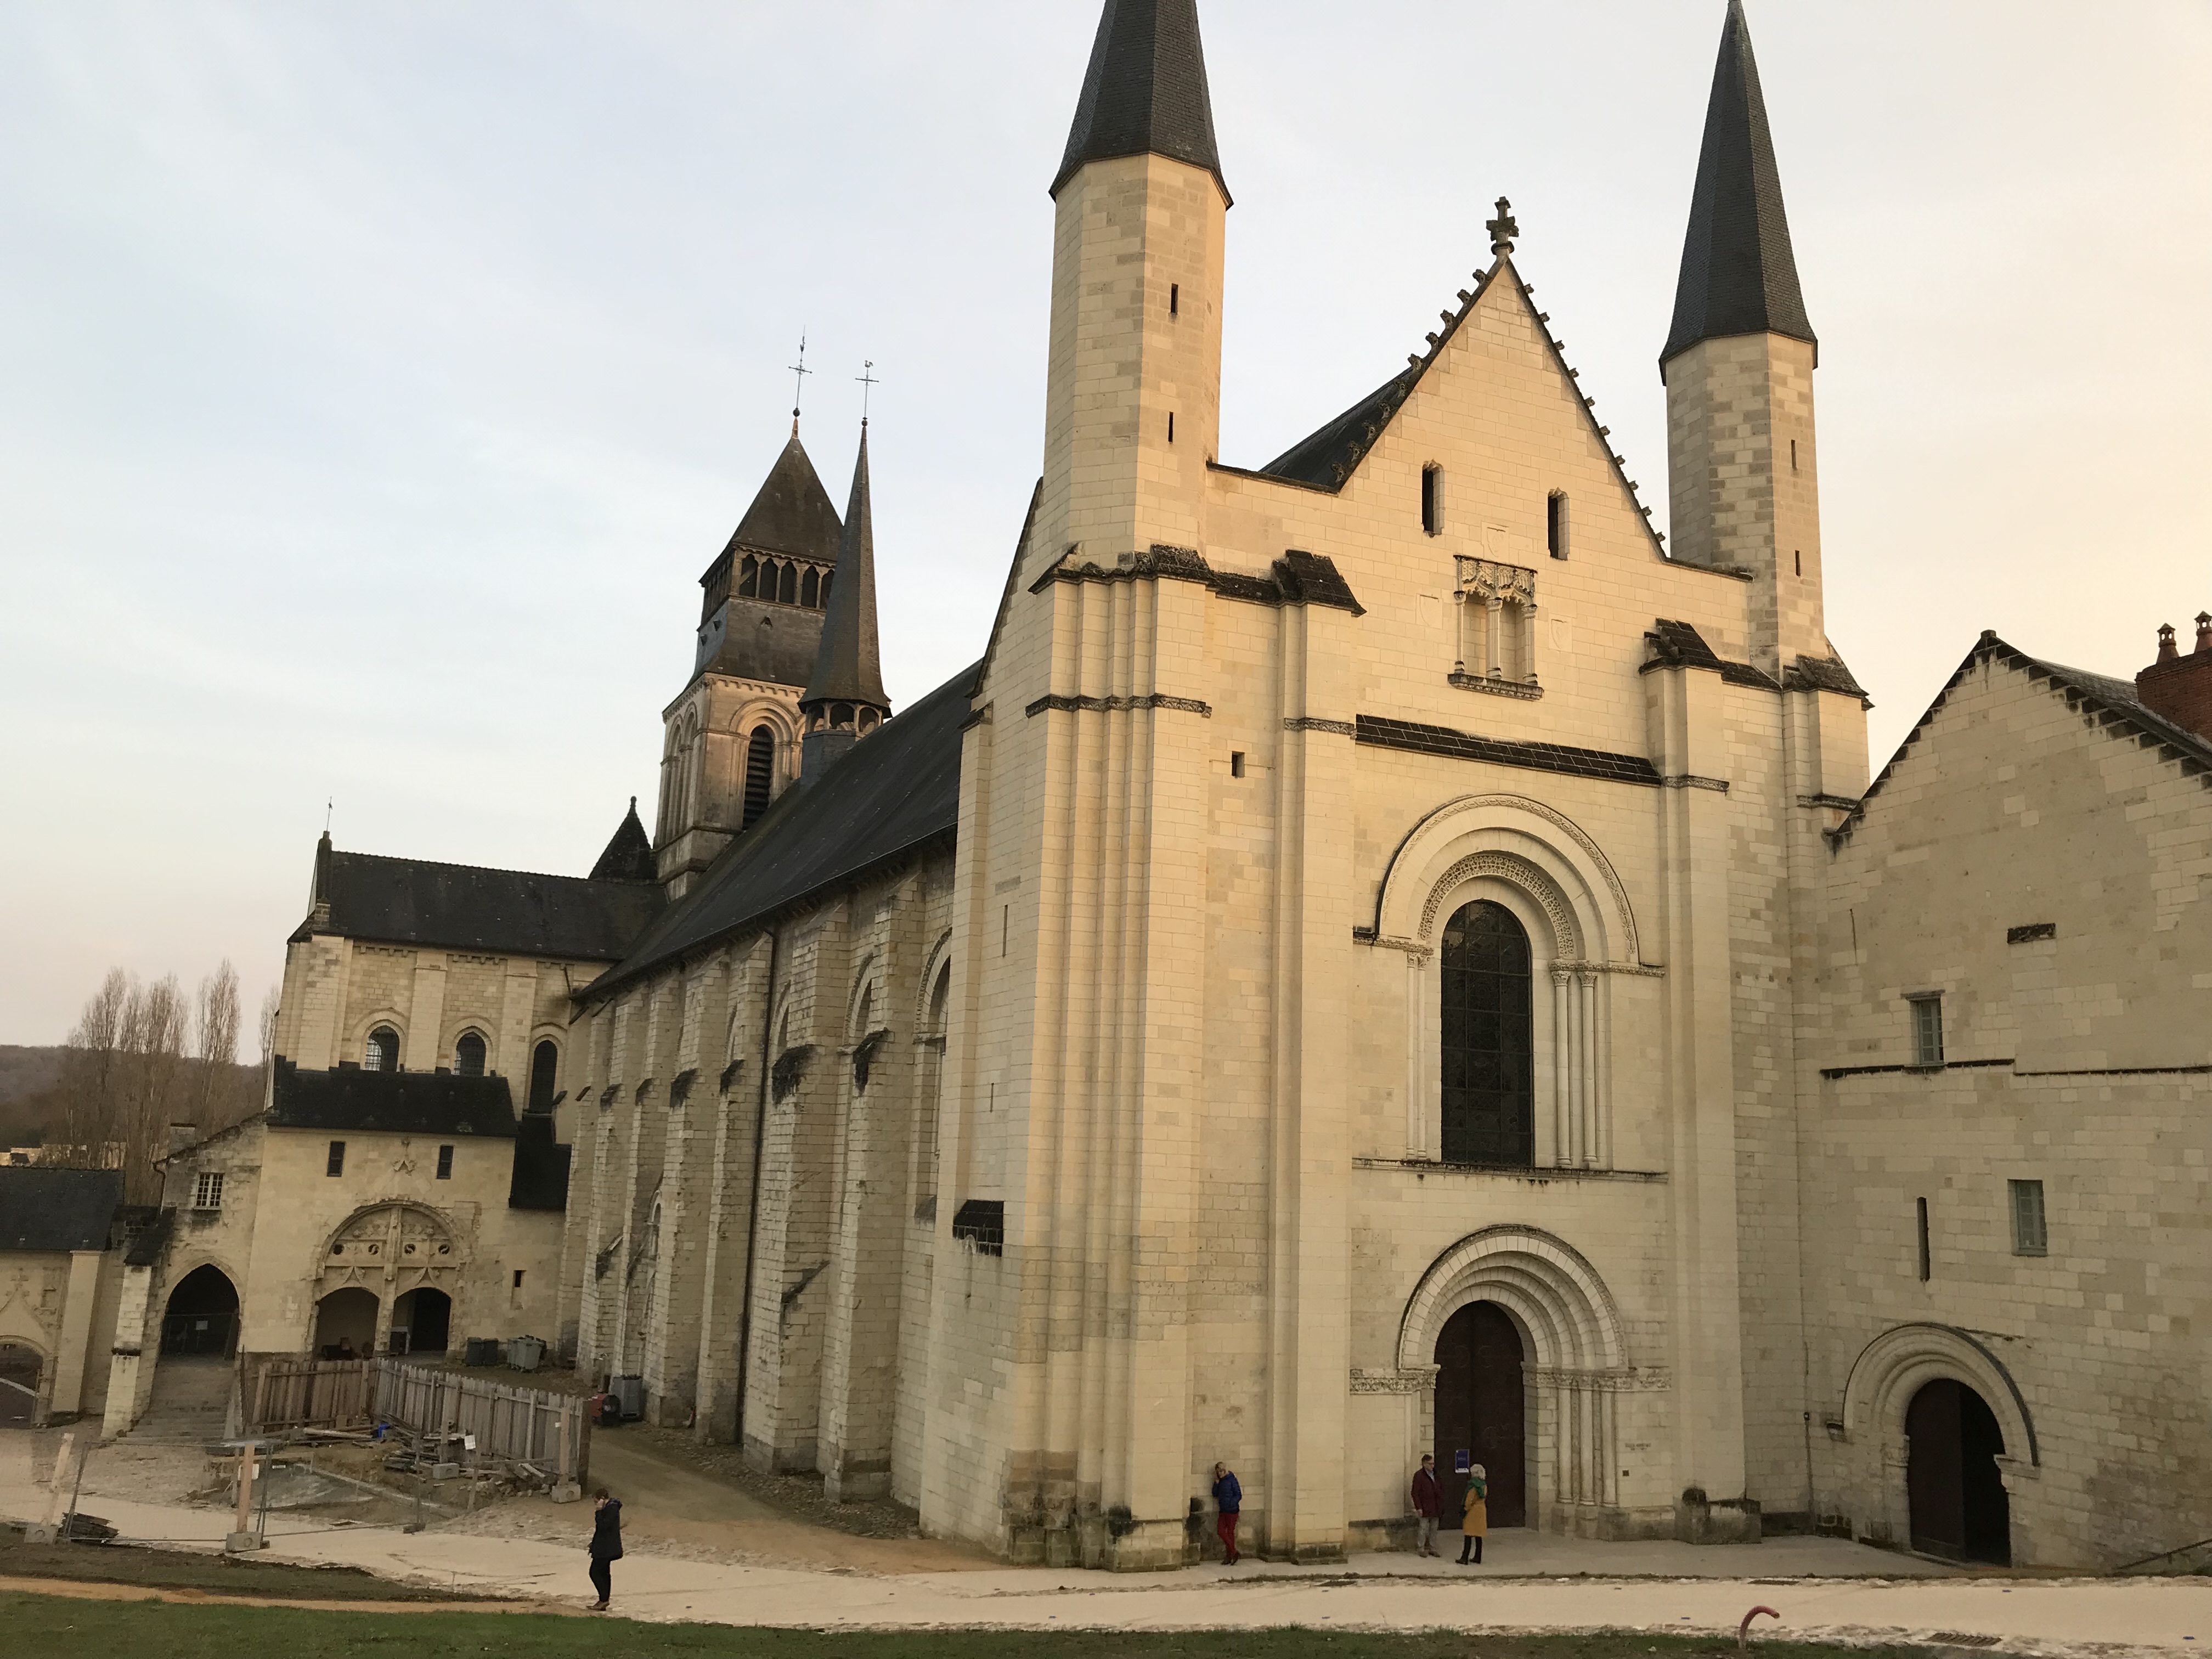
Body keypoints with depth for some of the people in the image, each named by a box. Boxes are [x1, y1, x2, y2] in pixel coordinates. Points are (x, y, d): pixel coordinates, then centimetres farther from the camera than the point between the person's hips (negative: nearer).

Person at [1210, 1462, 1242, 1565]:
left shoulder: (1231, 1480, -10)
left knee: (1230, 1532, -1)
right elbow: (1215, 1494, 7)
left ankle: (1230, 1556, 7)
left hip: (1232, 1510, -7)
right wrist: (1216, 1483, -4)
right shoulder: (1220, 1481, 10)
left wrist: (1231, 1504, -21)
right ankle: (1233, 1552, 9)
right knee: (1220, 1530, 1)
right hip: (1223, 1510, 7)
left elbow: (1239, 1495, -11)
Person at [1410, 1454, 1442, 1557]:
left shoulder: (1436, 1474, 11)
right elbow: (1415, 1492, -12)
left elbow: (1441, 1490, 17)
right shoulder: (1419, 1475, -9)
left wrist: (1441, 1504, 9)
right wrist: (1418, 1508, -16)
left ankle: (1432, 1548, 20)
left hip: (1436, 1507, 6)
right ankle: (1421, 1549, 9)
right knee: (1424, 1528, -2)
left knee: (1434, 1529, 10)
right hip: (1425, 1507, -6)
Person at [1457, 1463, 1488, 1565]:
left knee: (1468, 1536, -4)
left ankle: (1464, 1558, -4)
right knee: (1478, 1536, 12)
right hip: (1482, 1510, 7)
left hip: (1473, 1511, -7)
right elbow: (1484, 1497, 12)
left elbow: (1470, 1499, -17)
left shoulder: (1473, 1484, -15)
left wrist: (1465, 1510, -8)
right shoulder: (1484, 1484, 7)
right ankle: (1478, 1558, 16)